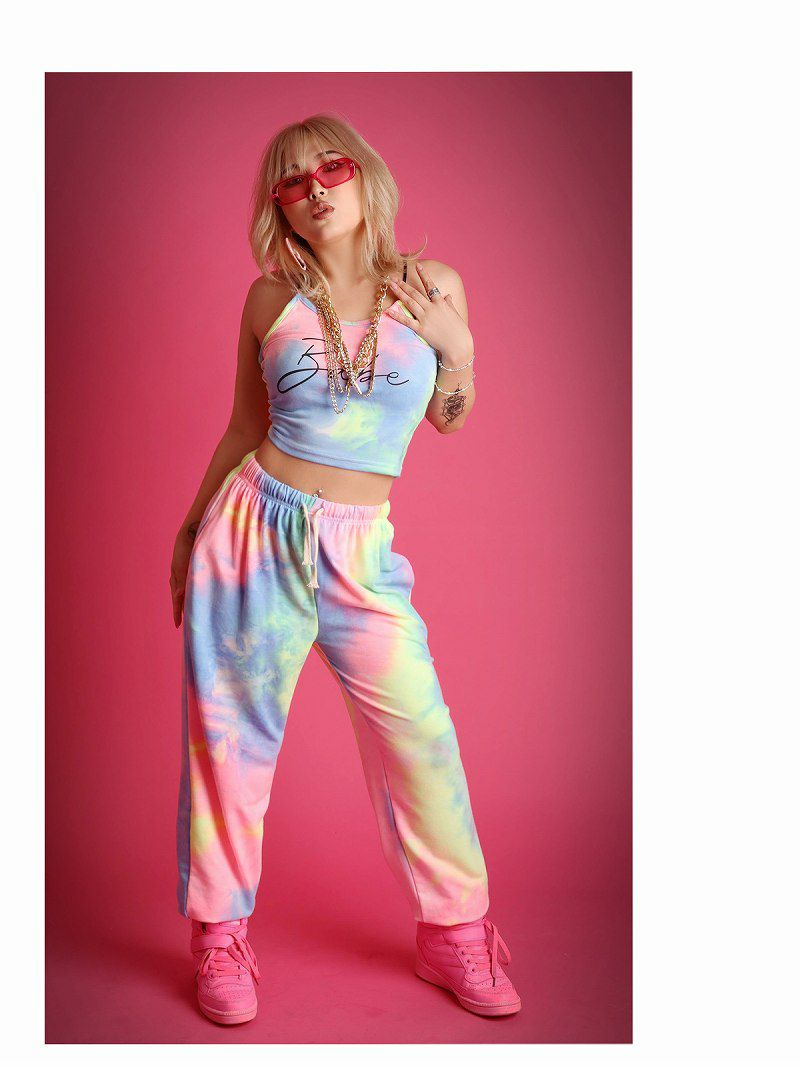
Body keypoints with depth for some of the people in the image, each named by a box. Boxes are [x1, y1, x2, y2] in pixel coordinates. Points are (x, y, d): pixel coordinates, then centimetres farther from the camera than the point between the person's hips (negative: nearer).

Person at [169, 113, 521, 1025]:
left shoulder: (434, 287, 4)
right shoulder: (271, 298, 3)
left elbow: (449, 418, 14)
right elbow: (246, 427, 12)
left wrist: (457, 346, -5)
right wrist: (188, 530, 16)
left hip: (357, 553, 0)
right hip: (255, 528, 0)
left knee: (420, 734, 0)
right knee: (232, 735, 6)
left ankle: (453, 932, 23)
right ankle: (220, 935, 26)